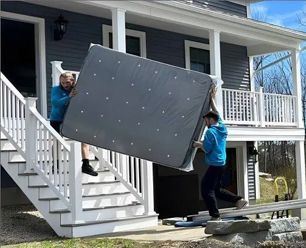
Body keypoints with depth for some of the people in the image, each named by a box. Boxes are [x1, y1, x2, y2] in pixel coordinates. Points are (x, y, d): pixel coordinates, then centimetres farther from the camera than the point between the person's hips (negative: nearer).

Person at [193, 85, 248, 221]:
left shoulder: (210, 132, -14)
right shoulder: (222, 128, 9)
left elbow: (207, 149, -17)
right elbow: (216, 113, 22)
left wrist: (199, 144, 1)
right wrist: (212, 99, 27)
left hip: (214, 165, -9)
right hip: (222, 163, 9)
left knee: (207, 190, -4)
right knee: (216, 189, 20)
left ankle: (215, 216, -7)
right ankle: (239, 200, 11)